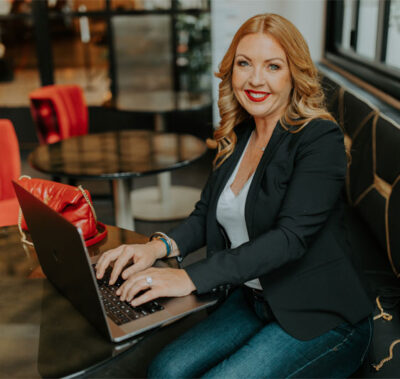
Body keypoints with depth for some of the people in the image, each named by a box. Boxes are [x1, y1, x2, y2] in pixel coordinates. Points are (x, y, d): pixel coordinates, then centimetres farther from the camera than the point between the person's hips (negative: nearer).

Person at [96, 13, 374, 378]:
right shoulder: (237, 138, 7)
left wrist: (191, 277, -31)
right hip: (251, 301, 6)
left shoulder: (321, 139, -15)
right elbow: (207, 213, 8)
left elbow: (291, 236, -26)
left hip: (322, 321, -5)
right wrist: (159, 246, -13)